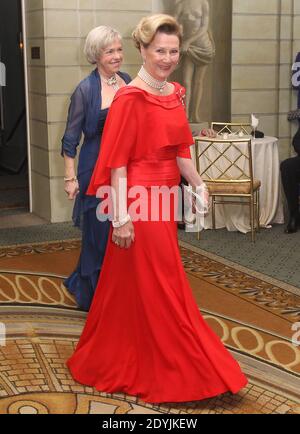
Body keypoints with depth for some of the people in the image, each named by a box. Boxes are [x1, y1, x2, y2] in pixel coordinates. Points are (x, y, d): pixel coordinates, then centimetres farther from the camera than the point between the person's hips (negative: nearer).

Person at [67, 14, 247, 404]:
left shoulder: (176, 93, 10)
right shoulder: (130, 98, -14)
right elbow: (117, 160, -16)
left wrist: (198, 185, 5)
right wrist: (121, 215, -18)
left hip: (166, 195, 8)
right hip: (141, 199, -8)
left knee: (137, 284, 18)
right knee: (155, 287, 2)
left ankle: (114, 361, 36)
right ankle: (169, 372, 17)